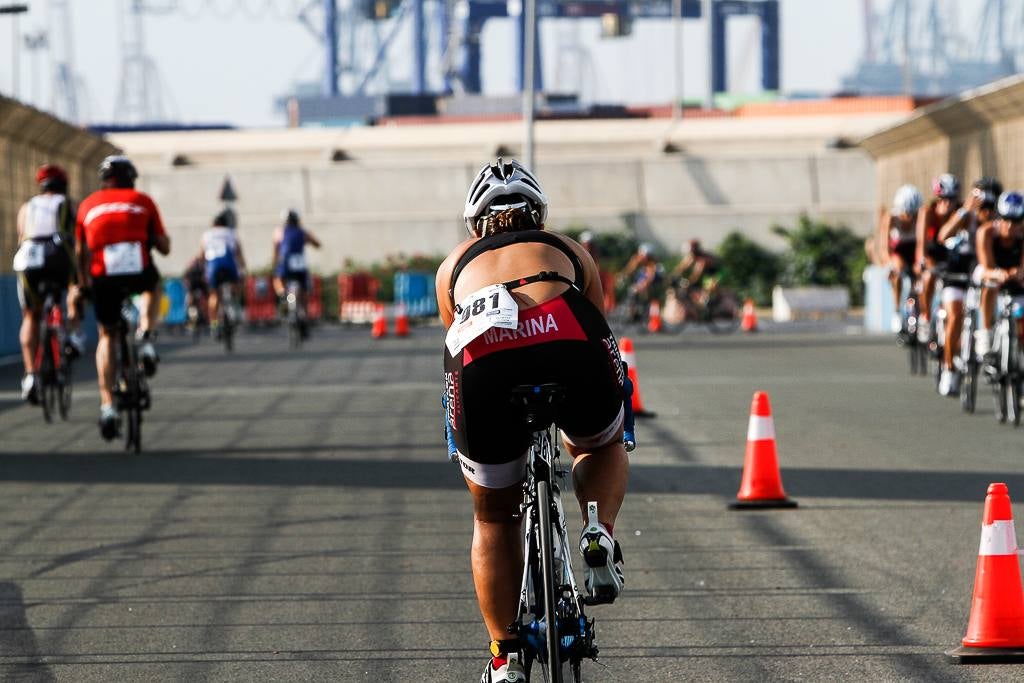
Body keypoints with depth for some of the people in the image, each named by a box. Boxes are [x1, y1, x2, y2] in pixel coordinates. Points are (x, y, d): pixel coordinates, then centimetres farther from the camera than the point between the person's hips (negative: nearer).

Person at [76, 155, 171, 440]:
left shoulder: (88, 205, 17)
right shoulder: (143, 201, 14)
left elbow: (81, 254, 20)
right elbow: (164, 247, 15)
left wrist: (85, 282, 36)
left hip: (104, 278, 1)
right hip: (139, 273, -1)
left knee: (107, 337, 20)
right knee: (153, 286, 37)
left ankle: (107, 405, 7)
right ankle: (146, 337, 13)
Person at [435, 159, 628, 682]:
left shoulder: (457, 264, 36)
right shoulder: (569, 251, 35)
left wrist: (464, 437, 60)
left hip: (482, 355, 0)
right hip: (569, 342, 0)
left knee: (494, 519, 23)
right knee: (601, 446, 34)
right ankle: (600, 536, 8)